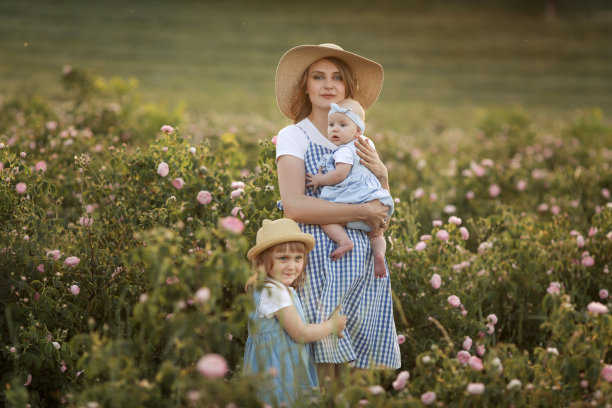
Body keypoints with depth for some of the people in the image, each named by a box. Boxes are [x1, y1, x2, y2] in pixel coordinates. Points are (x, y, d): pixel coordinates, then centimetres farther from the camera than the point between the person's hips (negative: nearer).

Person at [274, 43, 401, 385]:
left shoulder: (361, 144, 16)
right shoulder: (294, 136, 1)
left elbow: (383, 219, 18)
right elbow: (294, 207, -13)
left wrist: (382, 174, 0)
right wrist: (362, 212, -11)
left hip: (363, 264, 5)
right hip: (319, 261, -5)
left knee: (352, 361, 2)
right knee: (322, 366, -9)